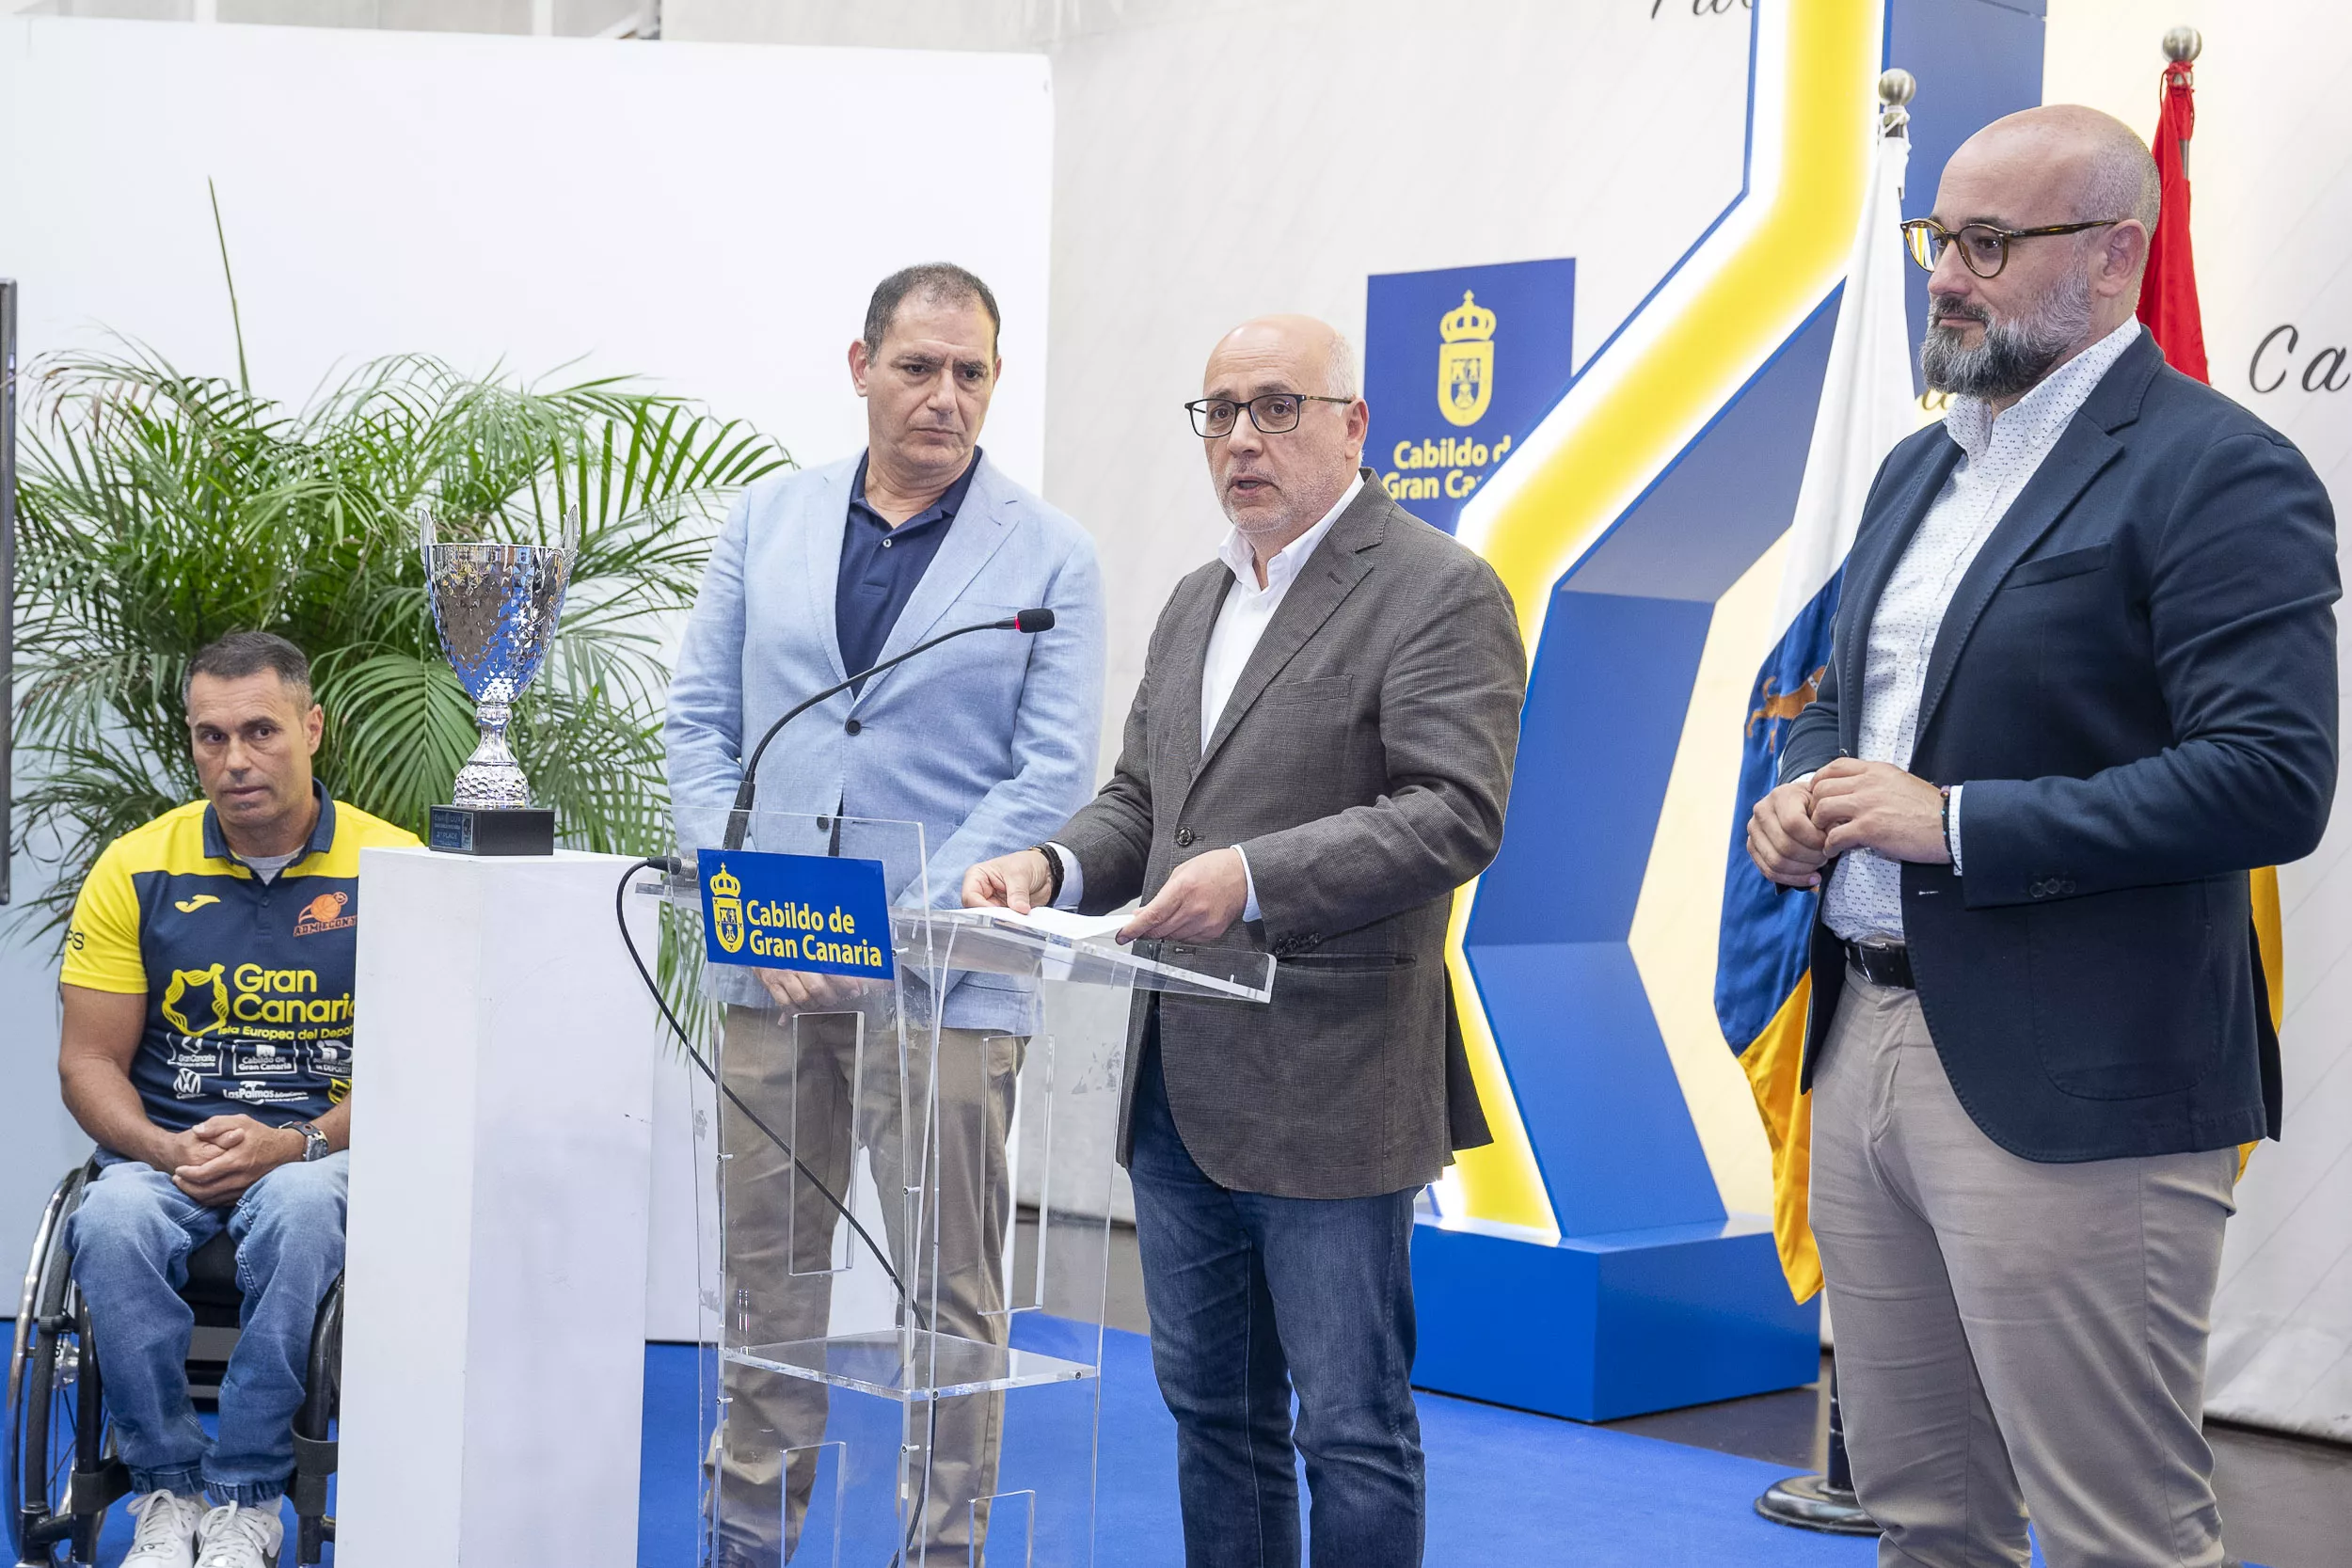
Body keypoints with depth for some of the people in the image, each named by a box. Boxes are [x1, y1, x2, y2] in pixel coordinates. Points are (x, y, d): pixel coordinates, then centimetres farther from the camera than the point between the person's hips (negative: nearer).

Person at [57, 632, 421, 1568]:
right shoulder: (137, 870, 4)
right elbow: (90, 1060, 5)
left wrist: (296, 1144, -19)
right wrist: (168, 1150, -15)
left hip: (324, 1149, -2)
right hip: (166, 1148, 2)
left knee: (296, 1209, -37)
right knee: (112, 1223, -33)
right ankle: (168, 1487, -14)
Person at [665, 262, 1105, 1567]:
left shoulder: (1050, 558, 1)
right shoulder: (766, 521, 10)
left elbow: (1050, 776, -5)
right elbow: (699, 722, 9)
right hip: (769, 969, 3)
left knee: (947, 1291, 2)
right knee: (768, 1276, 11)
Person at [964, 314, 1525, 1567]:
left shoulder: (1439, 593, -8)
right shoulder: (1195, 602, 18)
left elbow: (1453, 813, -17)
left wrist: (1255, 878, -26)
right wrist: (1051, 867, 1)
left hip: (1326, 1087, -8)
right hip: (1178, 1079, 8)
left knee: (1350, 1424, 0)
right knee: (1211, 1406, 15)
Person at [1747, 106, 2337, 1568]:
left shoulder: (2218, 472, -11)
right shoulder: (1922, 468, 16)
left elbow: (2273, 781, -20)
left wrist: (1956, 822, -20)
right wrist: (1803, 796, 4)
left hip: (2073, 1089, -8)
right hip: (1864, 1048, 8)